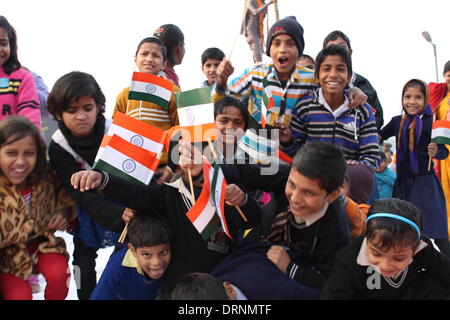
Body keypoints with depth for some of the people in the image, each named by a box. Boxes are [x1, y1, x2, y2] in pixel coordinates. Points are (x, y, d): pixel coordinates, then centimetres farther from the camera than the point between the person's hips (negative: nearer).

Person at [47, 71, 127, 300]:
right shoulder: (59, 148, -20)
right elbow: (83, 195, -29)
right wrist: (118, 217, -44)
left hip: (120, 205, 0)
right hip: (86, 215, 0)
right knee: (84, 265, 5)